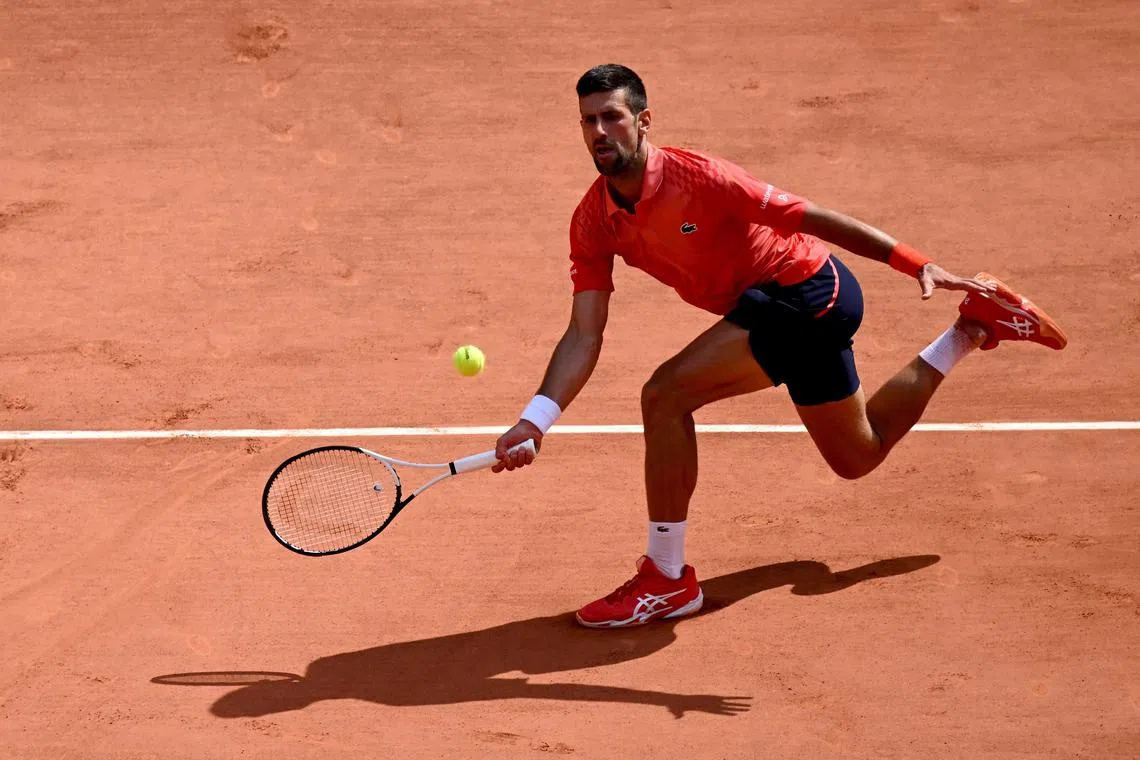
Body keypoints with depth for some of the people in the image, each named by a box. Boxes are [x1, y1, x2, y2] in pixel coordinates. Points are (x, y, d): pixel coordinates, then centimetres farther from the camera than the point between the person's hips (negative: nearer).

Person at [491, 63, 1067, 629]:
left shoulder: (695, 176, -25)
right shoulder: (592, 223, -6)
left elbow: (814, 219, -20)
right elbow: (584, 334, -8)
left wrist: (918, 266, -22)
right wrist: (533, 422, -22)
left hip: (808, 290, -8)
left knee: (666, 394, -25)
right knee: (857, 457, 23)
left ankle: (667, 580, -13)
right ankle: (971, 329, 40)